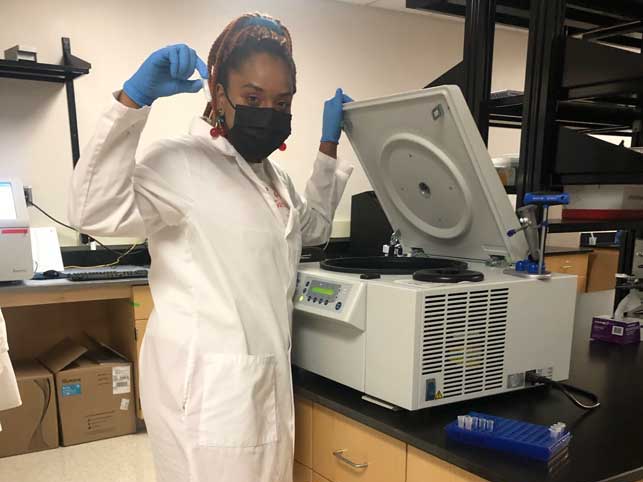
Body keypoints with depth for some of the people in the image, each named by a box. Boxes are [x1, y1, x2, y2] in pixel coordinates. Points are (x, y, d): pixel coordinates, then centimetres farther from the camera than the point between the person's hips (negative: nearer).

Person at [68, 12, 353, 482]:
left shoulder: (270, 171, 13)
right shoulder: (180, 161, -14)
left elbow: (313, 227, 25)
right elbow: (94, 211, -28)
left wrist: (329, 145, 19)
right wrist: (134, 98, -31)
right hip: (208, 380, -8)